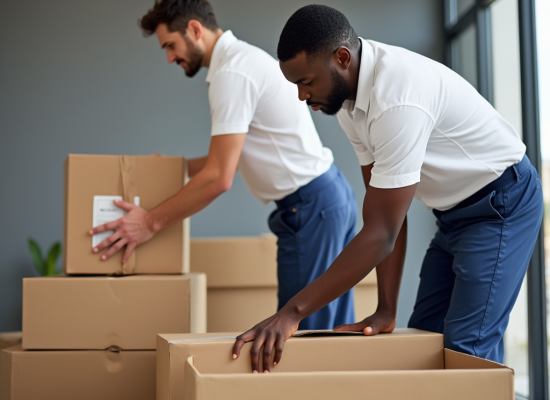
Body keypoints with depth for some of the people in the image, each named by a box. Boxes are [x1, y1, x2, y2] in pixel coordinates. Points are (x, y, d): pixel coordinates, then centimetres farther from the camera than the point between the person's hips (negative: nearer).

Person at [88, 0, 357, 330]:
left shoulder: (231, 72, -16)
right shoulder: (245, 56, 16)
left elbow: (219, 178, -18)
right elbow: (230, 158, 24)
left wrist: (152, 222, -10)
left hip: (309, 207, -11)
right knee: (332, 333, 11)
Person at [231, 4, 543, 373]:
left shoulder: (398, 98, -34)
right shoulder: (348, 96, -5)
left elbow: (381, 235, -33)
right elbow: (383, 208, -4)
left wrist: (292, 312, -32)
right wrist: (386, 310, -9)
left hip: (500, 204, -9)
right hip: (453, 211, 9)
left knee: (465, 348, -15)